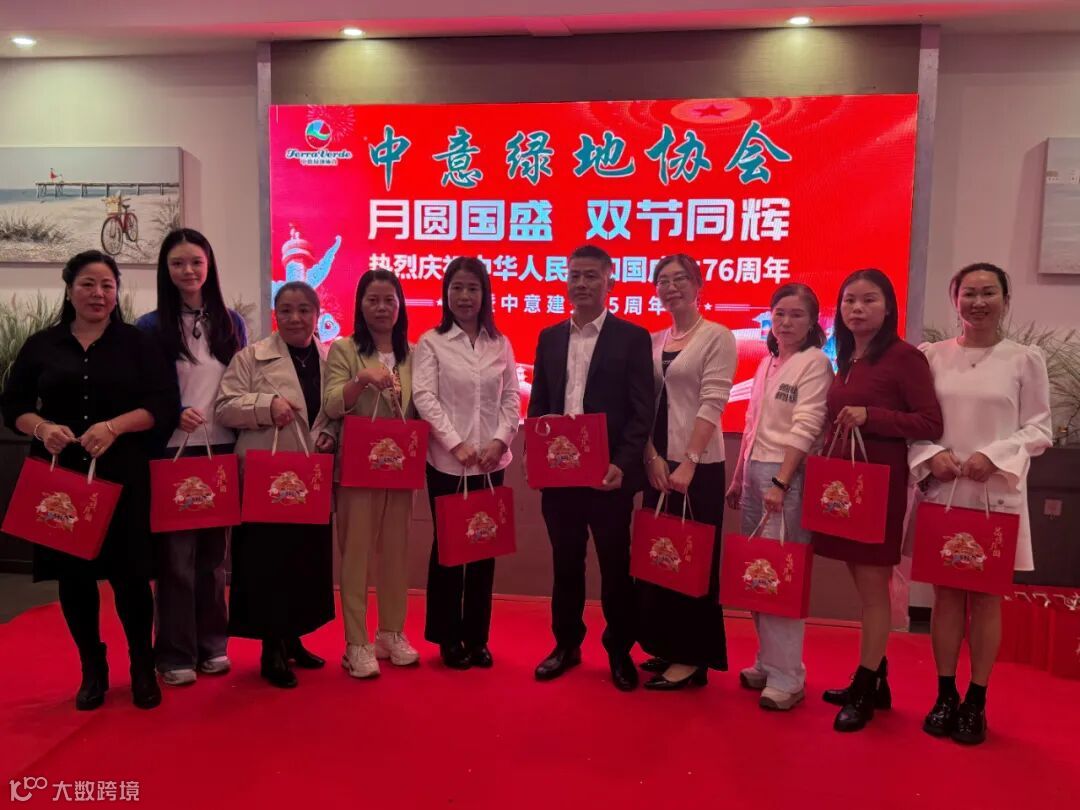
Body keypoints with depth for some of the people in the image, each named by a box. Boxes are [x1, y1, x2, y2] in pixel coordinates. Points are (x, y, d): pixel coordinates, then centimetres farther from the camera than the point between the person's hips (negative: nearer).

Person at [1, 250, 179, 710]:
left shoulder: (137, 344, 3)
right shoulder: (41, 345, 9)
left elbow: (163, 406, -4)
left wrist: (114, 426, -18)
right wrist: (42, 429, -12)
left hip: (122, 476, -2)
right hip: (60, 475, 2)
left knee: (130, 572, -1)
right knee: (73, 574, 7)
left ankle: (143, 669, 17)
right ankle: (92, 670, 24)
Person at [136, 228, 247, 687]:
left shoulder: (231, 322, 7)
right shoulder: (150, 326, -1)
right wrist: (173, 413, -19)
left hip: (222, 450, 3)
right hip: (172, 452, -3)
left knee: (214, 549, 12)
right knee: (176, 553, 1)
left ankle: (212, 644, 24)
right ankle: (175, 653, 13)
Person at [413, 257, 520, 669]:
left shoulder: (500, 344, 9)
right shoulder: (431, 342, 0)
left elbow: (512, 398, 6)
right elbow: (424, 397, -9)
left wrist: (500, 440, -10)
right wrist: (456, 443, -17)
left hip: (491, 462, 3)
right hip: (446, 461, -3)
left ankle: (476, 636, 22)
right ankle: (448, 636, 20)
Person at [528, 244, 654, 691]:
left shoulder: (632, 337, -2)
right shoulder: (550, 337, 11)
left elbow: (642, 412, -7)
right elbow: (537, 404, 12)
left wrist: (622, 464, -17)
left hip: (609, 472, -3)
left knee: (616, 565, 8)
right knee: (565, 563, 14)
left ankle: (619, 651, 24)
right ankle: (566, 643, 29)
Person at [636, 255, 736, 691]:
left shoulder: (718, 337, -5)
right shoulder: (653, 341, 11)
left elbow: (712, 404, -13)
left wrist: (687, 463, -21)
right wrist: (652, 458, -8)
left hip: (698, 465, -6)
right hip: (657, 463, 6)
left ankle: (692, 657, 14)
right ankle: (666, 646, 26)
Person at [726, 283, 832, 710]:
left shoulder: (815, 363, -6)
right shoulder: (766, 363, 15)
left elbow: (805, 429, -15)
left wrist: (780, 482, -21)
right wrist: (738, 477, 17)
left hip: (789, 473, -7)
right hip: (754, 471, 7)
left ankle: (787, 677, 3)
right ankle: (767, 662, 23)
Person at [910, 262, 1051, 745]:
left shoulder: (1025, 359, 0)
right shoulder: (933, 355, 3)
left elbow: (1039, 430, -1)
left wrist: (994, 456, -16)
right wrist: (931, 455, -13)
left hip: (998, 495, -1)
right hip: (943, 492, 1)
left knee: (986, 598, 6)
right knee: (947, 595, 8)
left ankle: (976, 702, 18)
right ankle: (945, 696, 20)